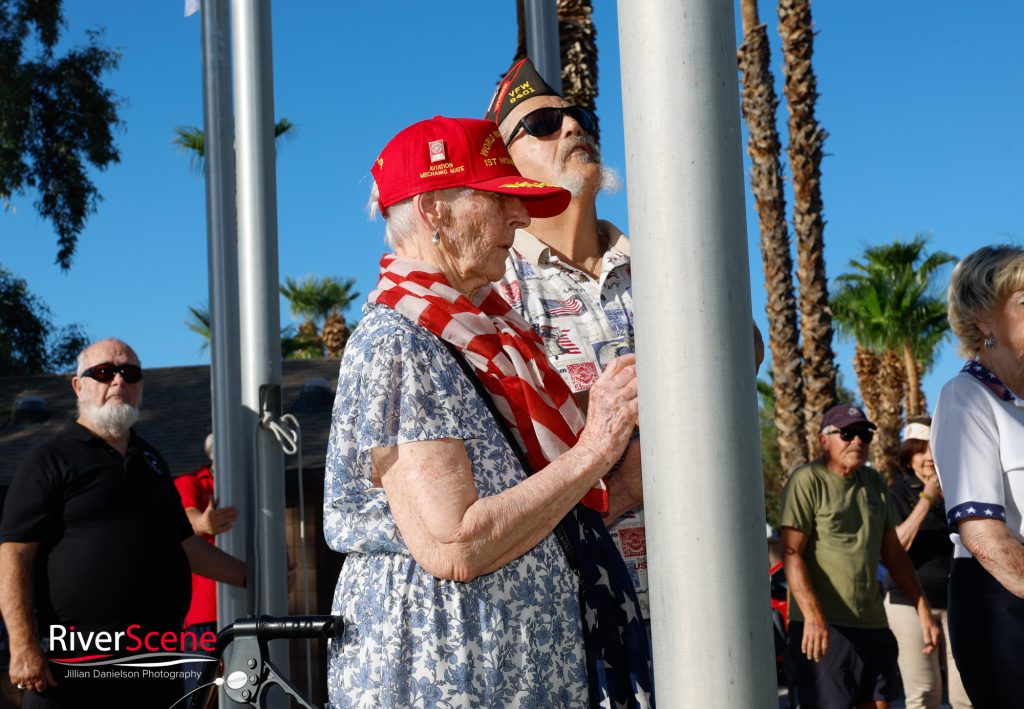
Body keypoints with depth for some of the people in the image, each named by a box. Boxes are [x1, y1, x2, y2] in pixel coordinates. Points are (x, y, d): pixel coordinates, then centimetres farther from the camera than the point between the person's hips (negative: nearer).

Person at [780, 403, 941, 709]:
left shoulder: (875, 482, 15)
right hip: (823, 626, -7)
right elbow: (791, 554, -14)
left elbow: (893, 553, 19)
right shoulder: (807, 481, -7)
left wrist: (923, 611, 13)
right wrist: (813, 615, -25)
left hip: (873, 625, 7)